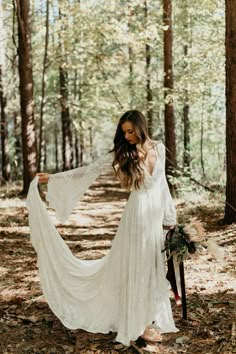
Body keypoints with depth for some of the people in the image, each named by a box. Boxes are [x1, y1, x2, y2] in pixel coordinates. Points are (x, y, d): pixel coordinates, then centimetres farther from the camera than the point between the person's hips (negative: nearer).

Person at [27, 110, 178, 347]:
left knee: (153, 265, 11)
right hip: (139, 213, -3)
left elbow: (161, 181, 12)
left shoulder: (159, 148, 3)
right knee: (138, 266, 1)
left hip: (157, 212, 4)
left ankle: (152, 317, 24)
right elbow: (88, 170, -4)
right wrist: (54, 178, -7)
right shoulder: (124, 153, -5)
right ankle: (140, 322, 14)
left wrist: (169, 213, 13)